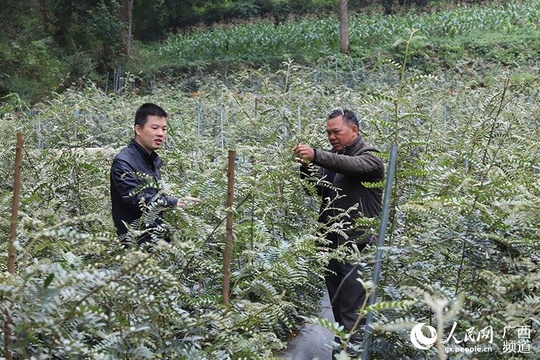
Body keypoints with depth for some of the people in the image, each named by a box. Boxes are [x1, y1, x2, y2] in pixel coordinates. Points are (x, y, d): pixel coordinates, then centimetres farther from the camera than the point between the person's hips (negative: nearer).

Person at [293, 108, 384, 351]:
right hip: (331, 242, 7)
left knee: (352, 309, -10)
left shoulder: (370, 156, -5)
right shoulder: (332, 157, 17)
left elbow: (353, 165, -28)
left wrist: (316, 156, -41)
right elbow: (318, 189, 12)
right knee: (337, 306, 12)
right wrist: (307, 167, -9)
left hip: (356, 243, -7)